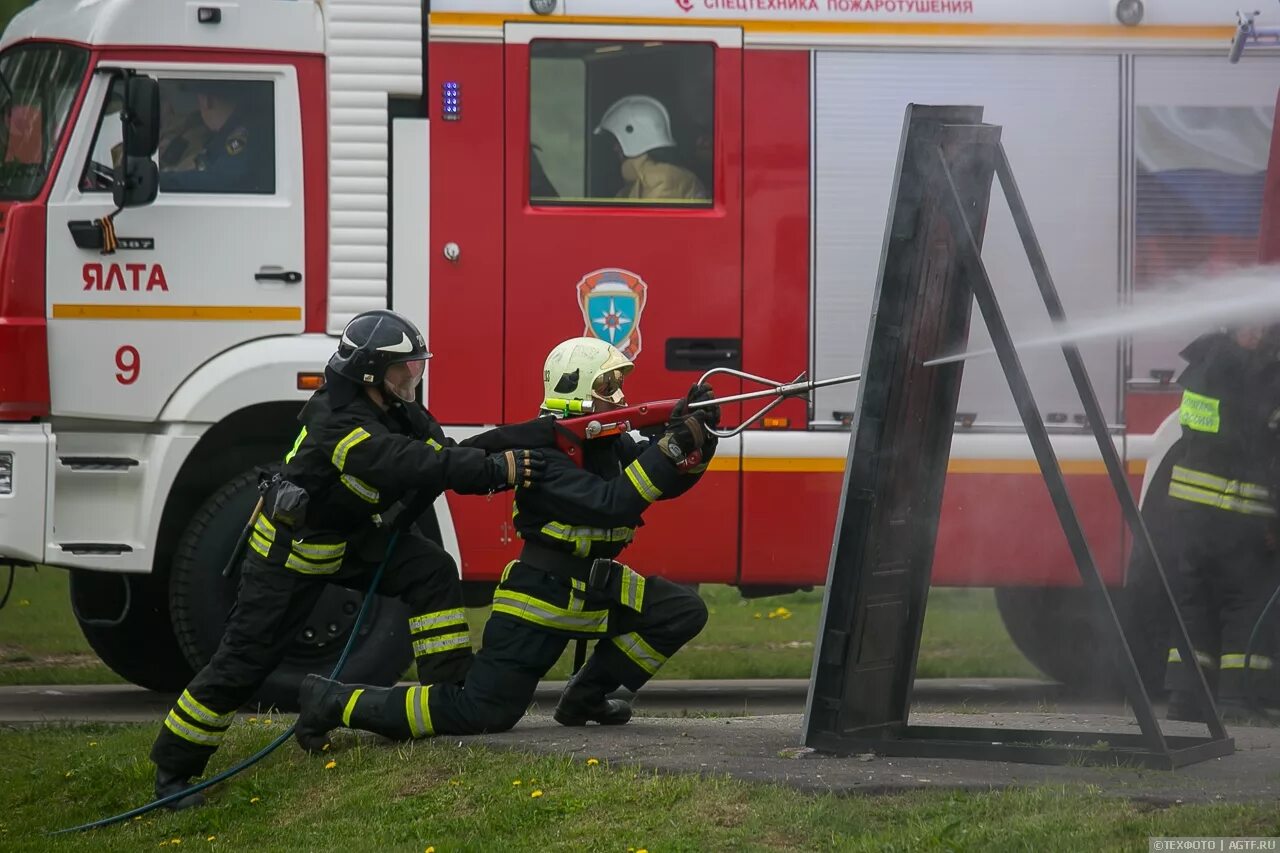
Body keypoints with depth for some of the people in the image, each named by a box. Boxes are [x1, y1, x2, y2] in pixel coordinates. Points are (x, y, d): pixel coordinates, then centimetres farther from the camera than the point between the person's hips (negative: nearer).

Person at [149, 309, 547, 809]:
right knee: (247, 656, -6)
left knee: (433, 573, -11)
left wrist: (503, 444, -31)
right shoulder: (336, 419, -33)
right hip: (291, 545, -8)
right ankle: (174, 765, 6)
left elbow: (445, 457, -10)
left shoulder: (400, 412, -5)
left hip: (354, 540, 8)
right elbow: (411, 466, -45)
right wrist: (499, 471, -48)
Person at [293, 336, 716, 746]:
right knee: (480, 714, -14)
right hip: (541, 593, -9)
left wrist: (698, 437, -10)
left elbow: (669, 481, 9)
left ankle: (585, 698, 11)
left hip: (594, 589, 9)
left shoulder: (609, 441, 7)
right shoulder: (547, 452, -21)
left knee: (684, 612, 2)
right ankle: (333, 702, -8)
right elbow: (611, 504, -32)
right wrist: (671, 444, -33)